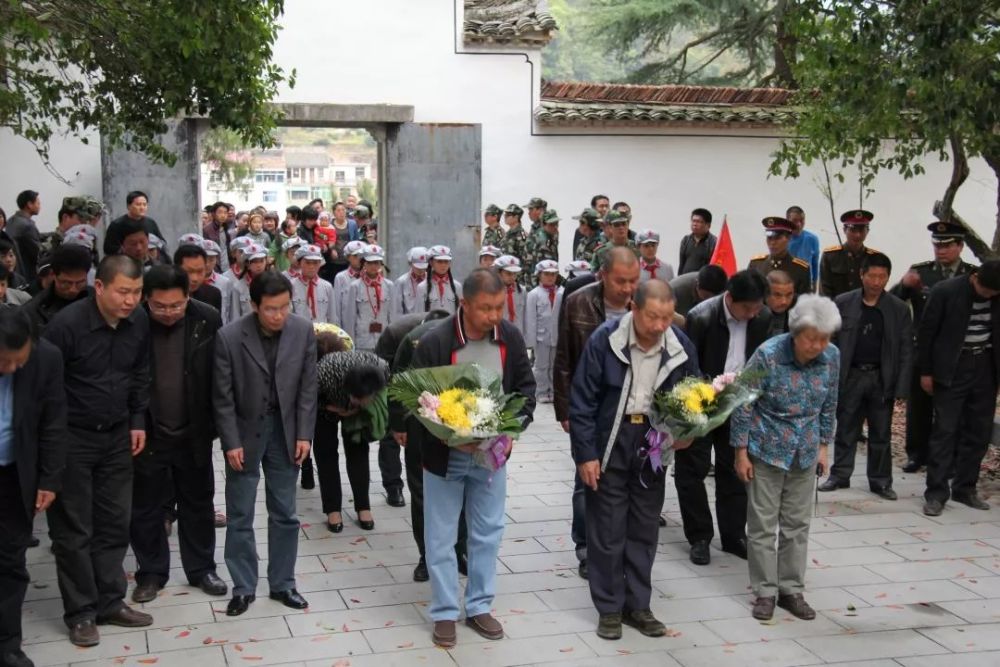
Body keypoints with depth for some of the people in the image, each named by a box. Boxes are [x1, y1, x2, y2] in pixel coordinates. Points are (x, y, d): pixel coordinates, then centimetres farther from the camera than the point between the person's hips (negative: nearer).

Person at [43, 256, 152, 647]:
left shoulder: (139, 322, -5)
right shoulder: (67, 323, -21)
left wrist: (138, 421, 7)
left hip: (117, 436, 5)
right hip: (71, 438, -5)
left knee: (115, 523, 10)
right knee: (74, 529, 4)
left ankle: (110, 602, 21)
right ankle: (80, 612, 14)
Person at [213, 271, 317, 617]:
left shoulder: (303, 331, -8)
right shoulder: (229, 337, -15)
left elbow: (308, 387, -2)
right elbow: (223, 396, -9)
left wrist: (304, 434, -4)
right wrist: (231, 442, -11)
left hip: (285, 431, 2)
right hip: (244, 432, -2)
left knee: (285, 514, 10)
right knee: (240, 517, 6)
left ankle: (282, 583, 23)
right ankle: (243, 588, 19)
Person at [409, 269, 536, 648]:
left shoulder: (510, 338, -6)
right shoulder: (434, 343, -19)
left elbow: (525, 385, 5)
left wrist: (516, 421, -13)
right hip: (445, 455, -3)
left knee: (487, 533, 13)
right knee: (441, 538, 6)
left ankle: (479, 607, 27)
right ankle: (445, 613, 20)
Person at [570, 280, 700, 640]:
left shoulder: (681, 347, -6)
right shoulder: (605, 340, -16)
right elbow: (582, 401, -11)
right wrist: (585, 454, -12)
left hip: (653, 445, 3)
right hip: (610, 442, -3)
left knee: (645, 529, 12)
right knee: (608, 529, 4)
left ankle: (638, 605, 25)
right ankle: (609, 609, 17)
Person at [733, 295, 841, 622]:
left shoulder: (831, 356, -8)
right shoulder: (768, 355, -20)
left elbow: (829, 405, 7)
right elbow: (743, 405, -12)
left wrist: (823, 446, 10)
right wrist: (741, 452, -10)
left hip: (805, 453, 4)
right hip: (767, 450, -4)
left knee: (797, 523, 10)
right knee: (763, 524, 3)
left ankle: (792, 590, 21)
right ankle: (765, 592, 14)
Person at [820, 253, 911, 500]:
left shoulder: (899, 309, 0)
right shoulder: (843, 303, -1)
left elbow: (905, 351, -1)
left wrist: (901, 388, -7)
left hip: (882, 380, 0)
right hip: (850, 377, 0)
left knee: (881, 433, 8)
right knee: (845, 430, 9)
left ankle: (880, 481, 17)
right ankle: (840, 475, 20)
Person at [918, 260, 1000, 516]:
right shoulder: (945, 291, -11)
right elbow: (927, 331, -5)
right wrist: (925, 371, -4)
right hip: (953, 369, -4)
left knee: (979, 432, 7)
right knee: (945, 431, -5)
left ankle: (965, 488, 19)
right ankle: (936, 493, -1)